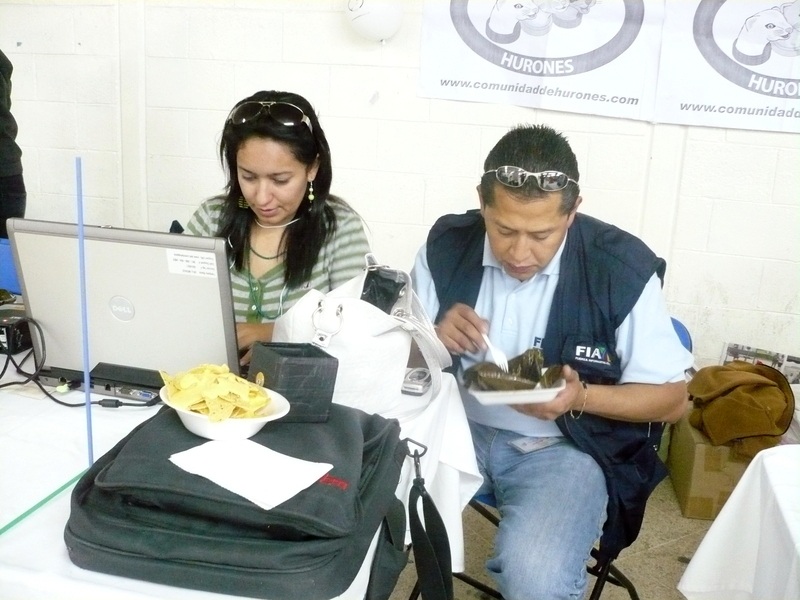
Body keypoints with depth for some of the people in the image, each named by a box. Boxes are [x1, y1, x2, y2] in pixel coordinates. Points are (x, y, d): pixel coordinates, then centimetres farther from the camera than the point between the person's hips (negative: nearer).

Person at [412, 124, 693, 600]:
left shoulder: (623, 271, -14)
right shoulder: (446, 246, -6)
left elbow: (672, 399, -5)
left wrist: (580, 397, -23)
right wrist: (435, 342, -19)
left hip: (563, 446, -3)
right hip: (458, 426, 3)